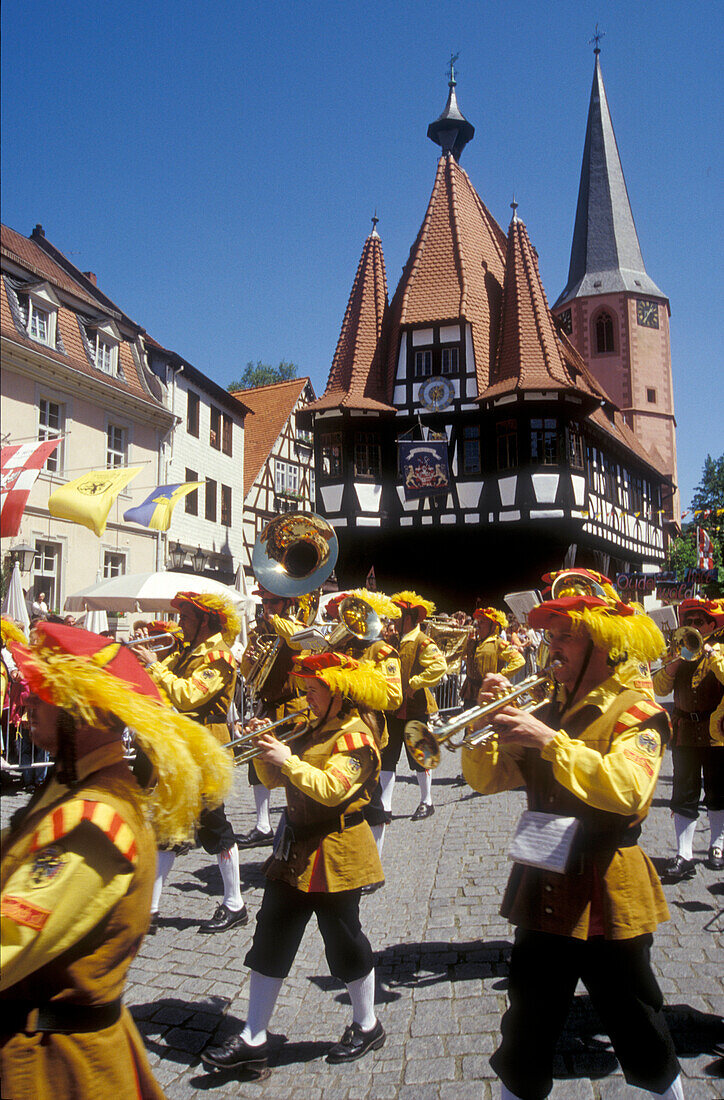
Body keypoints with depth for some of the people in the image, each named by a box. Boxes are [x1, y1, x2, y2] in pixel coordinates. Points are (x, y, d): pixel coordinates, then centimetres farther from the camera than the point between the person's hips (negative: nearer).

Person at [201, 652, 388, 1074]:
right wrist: (267, 748, -3)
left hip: (335, 857, -9)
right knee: (270, 943, 10)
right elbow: (275, 780, 13)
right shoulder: (317, 731, 13)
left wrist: (288, 760, -32)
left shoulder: (355, 736, -16)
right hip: (297, 851, 9)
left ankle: (368, 1026, 30)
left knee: (344, 941, 7)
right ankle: (254, 1040, 20)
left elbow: (331, 789, -31)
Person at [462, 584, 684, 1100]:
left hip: (607, 897, -5)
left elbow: (628, 789, -29)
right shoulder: (549, 712, 9)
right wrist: (492, 720, -9)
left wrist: (550, 741, -35)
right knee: (526, 1037, 16)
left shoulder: (634, 711, -10)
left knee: (638, 1033, 14)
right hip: (544, 889, 5)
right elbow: (487, 779, 7)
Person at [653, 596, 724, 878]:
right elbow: (659, 688, -1)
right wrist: (675, 662, -13)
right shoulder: (677, 651, 10)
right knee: (684, 795, -1)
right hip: (685, 730, 2)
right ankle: (684, 855, 1)